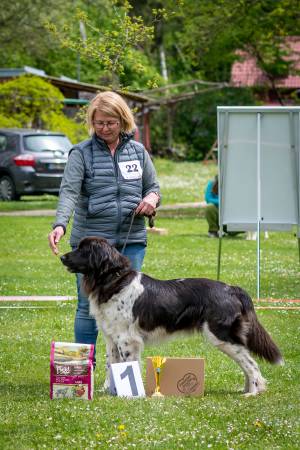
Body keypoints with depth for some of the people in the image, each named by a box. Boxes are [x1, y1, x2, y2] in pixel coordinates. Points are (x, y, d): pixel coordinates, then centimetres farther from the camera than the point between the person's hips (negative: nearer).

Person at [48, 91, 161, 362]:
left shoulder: (138, 151, 11)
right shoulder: (82, 153, -1)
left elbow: (153, 186, 20)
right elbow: (69, 191, -14)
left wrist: (151, 198, -5)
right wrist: (60, 225, -31)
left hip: (131, 241, 3)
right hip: (91, 239, -3)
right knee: (89, 306, 1)